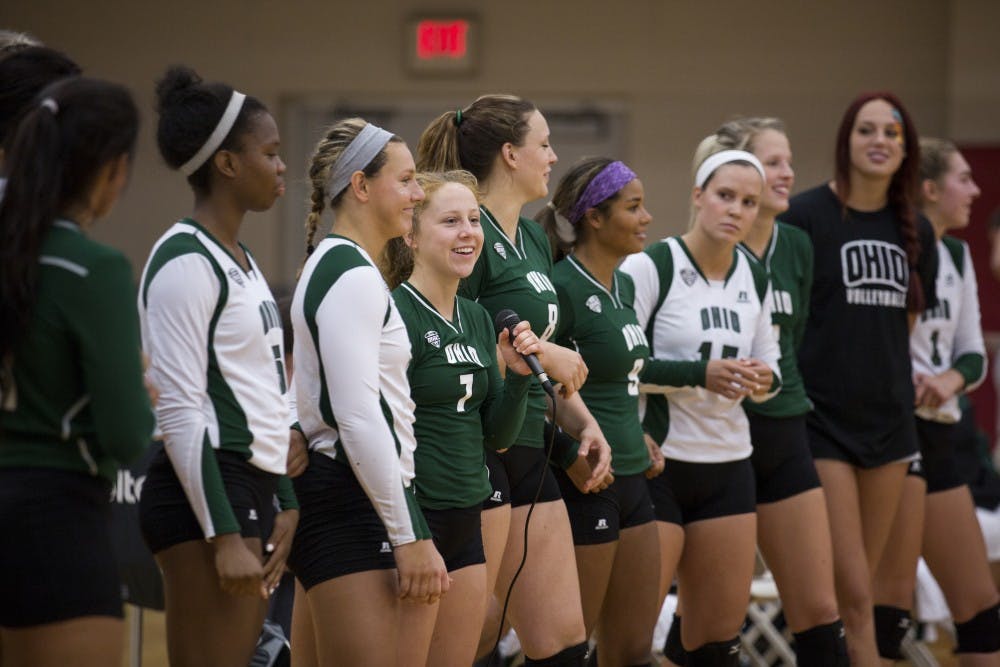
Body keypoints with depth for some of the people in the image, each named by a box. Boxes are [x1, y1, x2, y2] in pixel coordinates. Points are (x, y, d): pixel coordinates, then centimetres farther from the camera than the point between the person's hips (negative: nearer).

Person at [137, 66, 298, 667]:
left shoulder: (240, 259, 17)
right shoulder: (185, 262, -12)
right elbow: (180, 412, -17)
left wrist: (284, 504, 17)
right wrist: (224, 537, -19)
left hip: (251, 490, 9)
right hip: (205, 493, -9)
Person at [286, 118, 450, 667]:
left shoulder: (332, 266, 18)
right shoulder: (353, 277, -13)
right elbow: (358, 418, -19)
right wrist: (409, 535, -19)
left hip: (326, 493, 11)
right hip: (350, 499, -11)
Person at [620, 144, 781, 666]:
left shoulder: (755, 278, 9)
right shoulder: (650, 266, -9)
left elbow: (769, 364, 17)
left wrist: (763, 379, -7)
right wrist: (699, 375, -23)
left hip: (727, 468, 6)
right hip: (658, 461, -6)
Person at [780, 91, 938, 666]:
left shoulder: (915, 230, 9)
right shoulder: (805, 216, -8)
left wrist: (906, 381, 14)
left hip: (888, 419, 6)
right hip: (821, 419, -6)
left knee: (856, 594, 9)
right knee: (854, 597, -9)